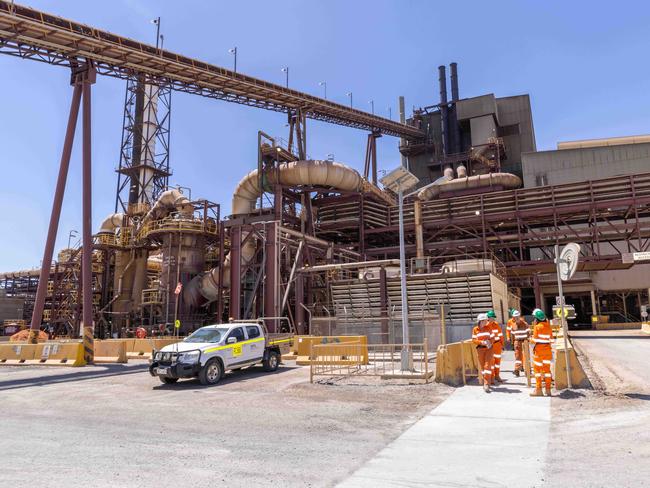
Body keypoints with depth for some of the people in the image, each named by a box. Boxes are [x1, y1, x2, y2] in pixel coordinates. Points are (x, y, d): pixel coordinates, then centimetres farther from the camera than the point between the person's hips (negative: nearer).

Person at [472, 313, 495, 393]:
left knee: (487, 365, -11)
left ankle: (486, 384, -12)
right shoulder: (475, 329, 2)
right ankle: (487, 381, 26)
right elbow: (474, 340, -2)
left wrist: (489, 342, -17)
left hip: (489, 348, -1)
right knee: (482, 365, 7)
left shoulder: (488, 328, 4)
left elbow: (492, 338, 4)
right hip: (480, 349, 1)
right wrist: (482, 342, -17)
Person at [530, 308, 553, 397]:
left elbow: (535, 340, -13)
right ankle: (548, 389, 15)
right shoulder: (548, 326, 4)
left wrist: (531, 340, 7)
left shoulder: (537, 327, -13)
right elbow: (551, 339, 8)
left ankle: (538, 389, 3)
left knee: (537, 369, 3)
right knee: (547, 368, 12)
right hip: (547, 349, 6)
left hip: (539, 349, -6)